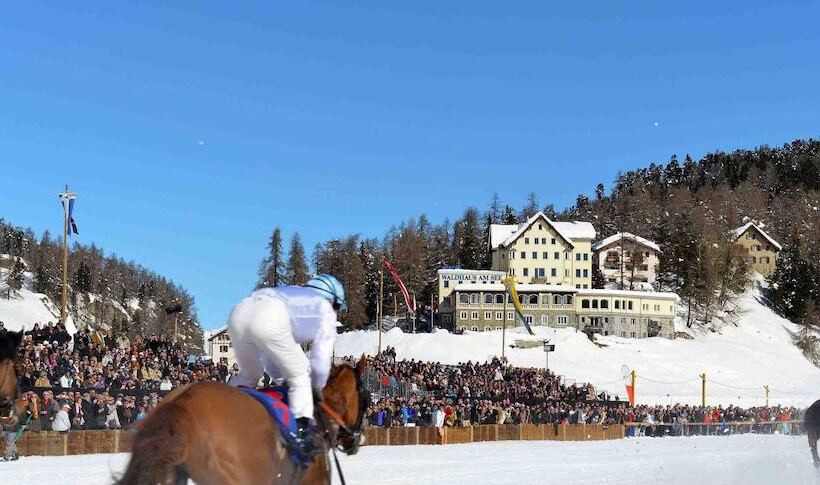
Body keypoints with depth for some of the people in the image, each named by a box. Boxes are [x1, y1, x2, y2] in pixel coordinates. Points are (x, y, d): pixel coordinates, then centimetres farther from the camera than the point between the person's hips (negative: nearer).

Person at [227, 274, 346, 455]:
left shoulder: (290, 294, 43)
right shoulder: (324, 308, 26)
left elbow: (266, 352, 41)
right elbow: (321, 356, 19)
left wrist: (283, 378, 43)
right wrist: (318, 388, 33)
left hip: (239, 312, 7)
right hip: (271, 319, -6)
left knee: (248, 374, 29)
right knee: (299, 377, 9)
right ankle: (303, 430, -6)